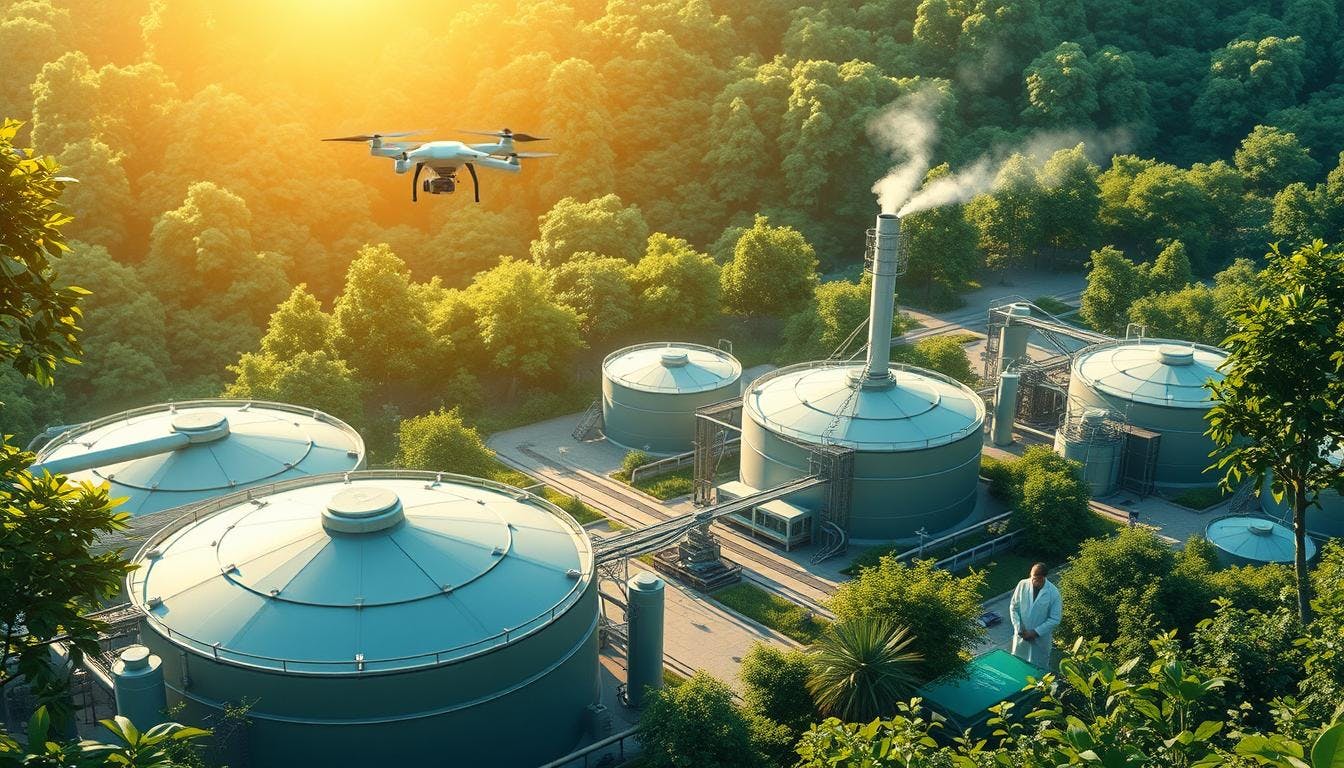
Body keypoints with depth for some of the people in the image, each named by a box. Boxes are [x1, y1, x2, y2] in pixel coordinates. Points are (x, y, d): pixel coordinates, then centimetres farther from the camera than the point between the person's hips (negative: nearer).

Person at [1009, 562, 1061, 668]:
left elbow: (1054, 619, -15)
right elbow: (1013, 608, -3)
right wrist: (1019, 628, -13)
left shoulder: (1053, 592, -18)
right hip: (1021, 635, 2)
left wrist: (1035, 632, -18)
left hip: (1041, 639, -2)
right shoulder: (1022, 585, -11)